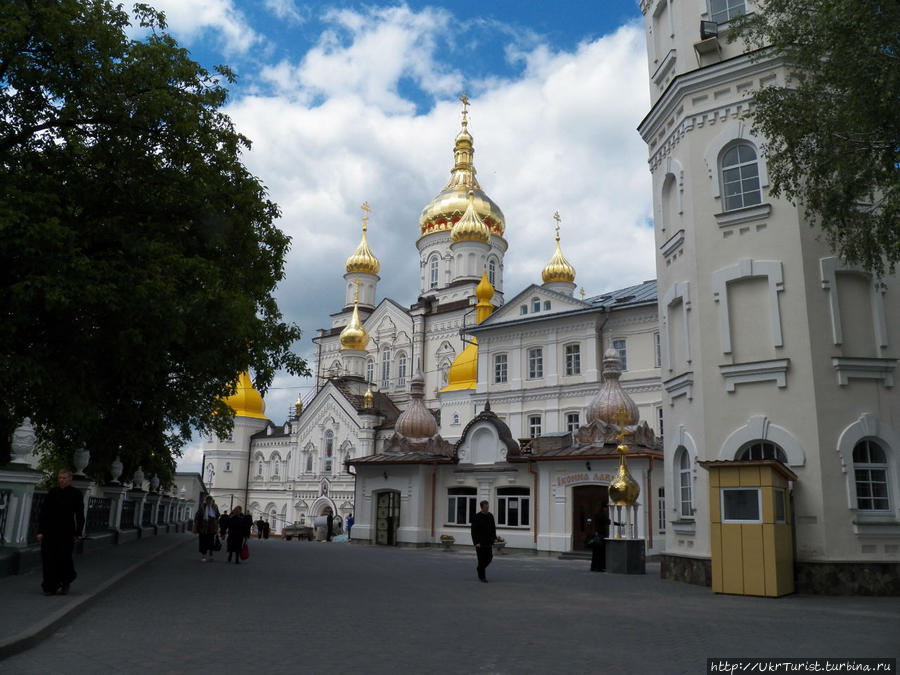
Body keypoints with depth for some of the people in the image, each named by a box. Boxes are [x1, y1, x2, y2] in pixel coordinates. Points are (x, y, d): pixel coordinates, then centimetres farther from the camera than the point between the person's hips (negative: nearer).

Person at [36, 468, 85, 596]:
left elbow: (80, 515, 2)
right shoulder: (52, 493, 5)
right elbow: (43, 513, 6)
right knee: (49, 559, -1)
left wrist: (78, 533, -3)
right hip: (50, 531, 2)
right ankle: (50, 587, 10)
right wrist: (40, 531, -1)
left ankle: (66, 582, 23)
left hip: (66, 533, -2)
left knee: (63, 559, -3)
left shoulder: (75, 494, 0)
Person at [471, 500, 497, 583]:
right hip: (480, 542, -5)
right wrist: (476, 542, -18)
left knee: (489, 558, 5)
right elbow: (473, 531, -11)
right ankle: (481, 576, 11)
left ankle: (479, 568, 30)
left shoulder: (490, 516, 6)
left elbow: (493, 528, 15)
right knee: (482, 559, -2)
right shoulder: (477, 517, -10)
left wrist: (494, 538, 2)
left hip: (488, 542, 5)